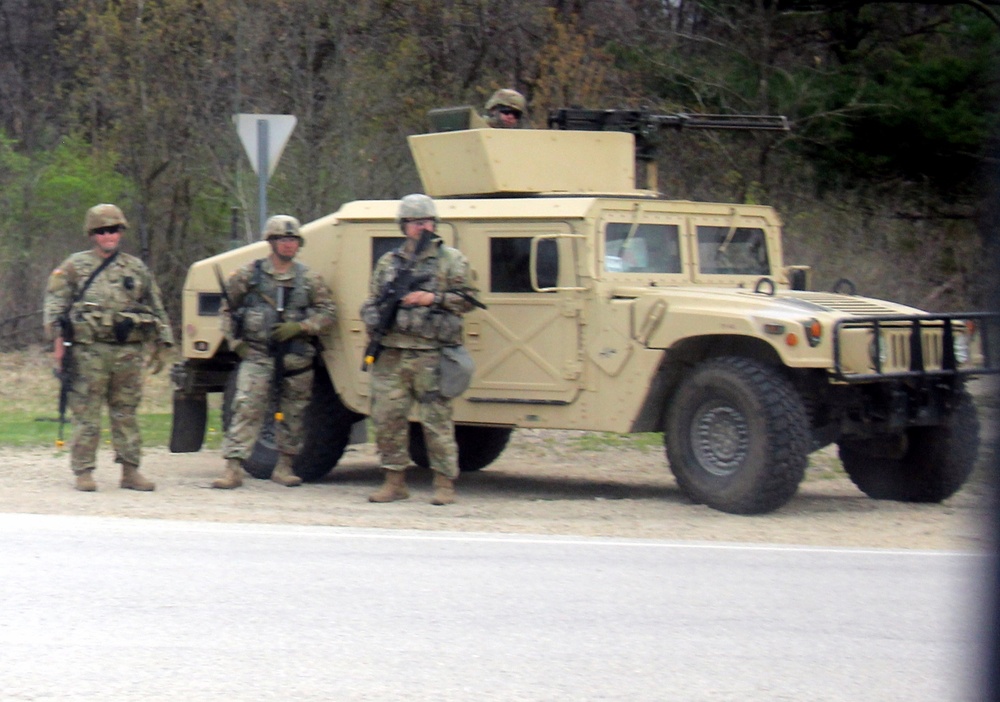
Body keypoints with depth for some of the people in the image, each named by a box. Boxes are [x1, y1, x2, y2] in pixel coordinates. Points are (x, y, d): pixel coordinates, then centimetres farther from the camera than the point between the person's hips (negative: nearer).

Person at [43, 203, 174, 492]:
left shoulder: (137, 268, 14)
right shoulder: (75, 266, 5)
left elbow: (156, 308, 19)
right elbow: (55, 303, 1)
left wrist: (159, 346, 14)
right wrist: (58, 342, -10)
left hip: (129, 351, 3)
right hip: (89, 350, -3)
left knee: (126, 413, 6)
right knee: (86, 413, -3)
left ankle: (130, 470, 11)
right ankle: (83, 471, 1)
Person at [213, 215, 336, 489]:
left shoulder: (309, 279, 6)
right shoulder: (249, 274, 3)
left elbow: (328, 313, 4)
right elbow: (228, 309, 13)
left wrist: (298, 327, -10)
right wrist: (235, 341, 1)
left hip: (296, 359, 2)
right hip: (257, 355, -2)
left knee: (293, 415, 9)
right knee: (246, 409, -14)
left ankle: (284, 467, 23)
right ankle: (233, 469, -17)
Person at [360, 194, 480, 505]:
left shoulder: (451, 259, 6)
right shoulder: (388, 263, 17)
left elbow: (466, 300, 2)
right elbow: (371, 303, 20)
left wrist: (433, 299, -11)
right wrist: (375, 322, -1)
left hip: (431, 354, -4)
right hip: (391, 353, 4)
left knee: (436, 419, -5)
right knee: (387, 417, 2)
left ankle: (445, 484, 0)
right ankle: (395, 482, 11)